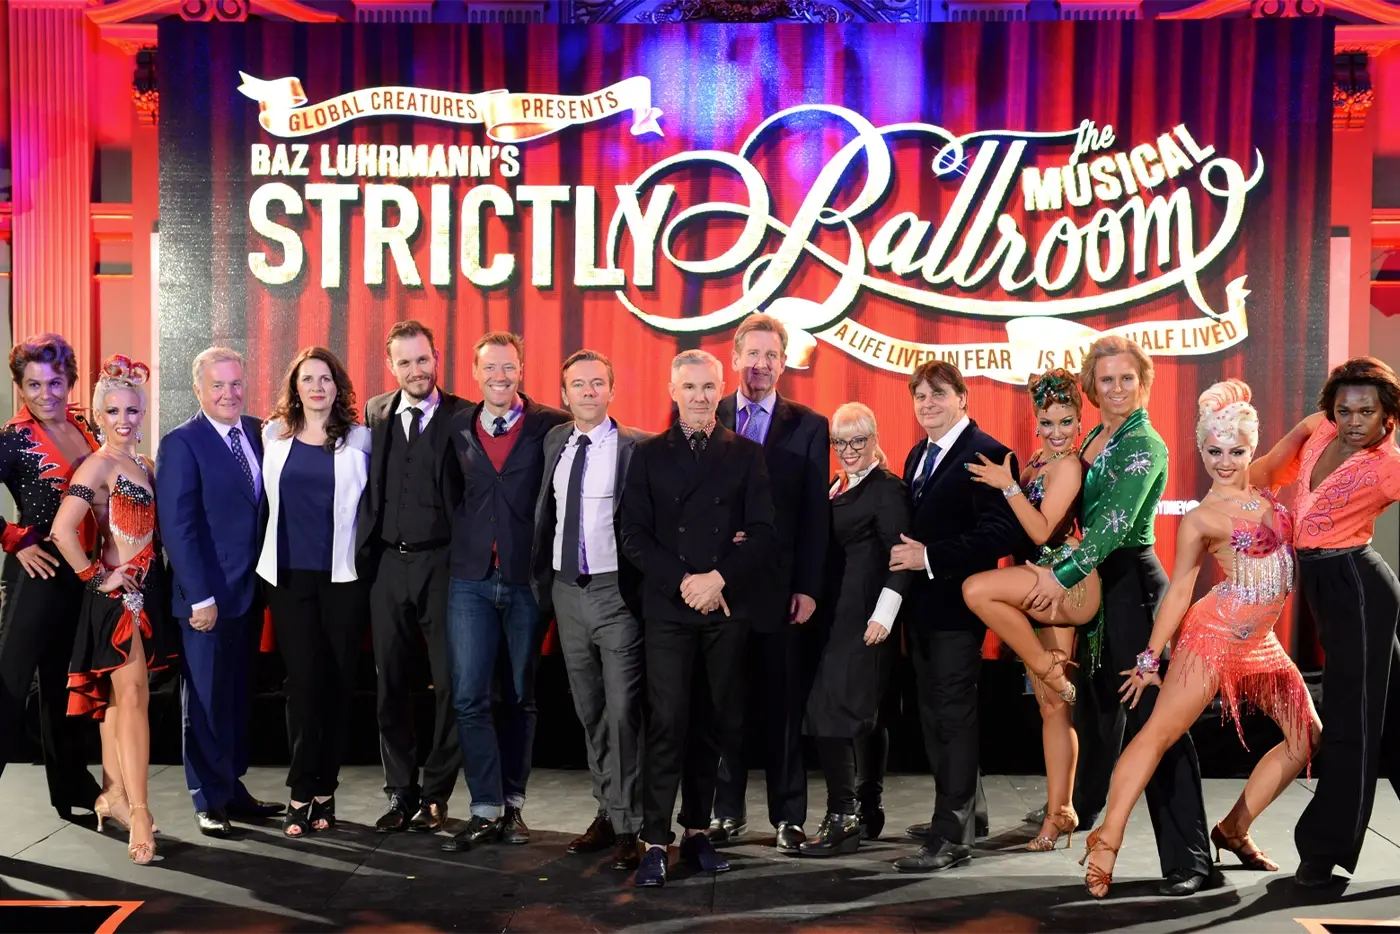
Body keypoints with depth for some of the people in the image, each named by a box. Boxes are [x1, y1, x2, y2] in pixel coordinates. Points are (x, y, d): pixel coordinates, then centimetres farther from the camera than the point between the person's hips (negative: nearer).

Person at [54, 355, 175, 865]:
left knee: (119, 696, 14)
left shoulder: (144, 465, 11)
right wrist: (97, 577, -15)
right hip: (117, 593, -7)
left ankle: (112, 795, 23)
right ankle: (138, 812, -7)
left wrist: (156, 580, 5)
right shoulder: (98, 465, -12)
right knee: (132, 695, -9)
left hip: (146, 591, 8)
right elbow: (63, 530, -23)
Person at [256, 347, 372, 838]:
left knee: (337, 681, 4)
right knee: (303, 680, 0)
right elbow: (269, 497, 17)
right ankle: (304, 792, 8)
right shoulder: (273, 435, 7)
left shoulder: (359, 438, 1)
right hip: (289, 575, 1)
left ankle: (323, 789, 15)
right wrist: (273, 549, 15)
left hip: (343, 575, -1)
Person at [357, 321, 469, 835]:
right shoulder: (374, 414, 8)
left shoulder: (463, 417, -3)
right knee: (391, 682, 10)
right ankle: (400, 792, 23)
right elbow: (368, 489, 9)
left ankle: (435, 793, 18)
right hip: (387, 563, 4)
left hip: (442, 562, -3)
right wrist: (364, 552, 1)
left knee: (451, 681, 3)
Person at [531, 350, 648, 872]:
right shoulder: (554, 442, 9)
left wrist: (645, 589, -14)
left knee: (622, 710, -4)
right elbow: (545, 512, 15)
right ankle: (607, 812, 28)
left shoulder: (635, 447, -9)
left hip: (615, 591, -6)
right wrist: (543, 582, 11)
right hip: (567, 589, 6)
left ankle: (628, 828, 7)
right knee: (588, 710, 15)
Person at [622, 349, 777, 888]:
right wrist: (683, 582, -10)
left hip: (728, 607, 1)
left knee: (717, 722, 7)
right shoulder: (649, 455, 7)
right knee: (667, 722, -5)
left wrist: (720, 577, -12)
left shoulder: (746, 455, 8)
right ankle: (656, 842, 2)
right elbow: (634, 536, 1)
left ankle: (698, 831, 20)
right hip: (668, 606, -1)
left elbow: (764, 534, 0)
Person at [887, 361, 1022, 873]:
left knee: (954, 716, -4)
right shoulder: (917, 457, 15)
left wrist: (930, 557, -21)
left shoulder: (987, 455, -13)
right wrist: (905, 555, 1)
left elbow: (1001, 534, -21)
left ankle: (950, 836, 2)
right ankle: (960, 810, 31)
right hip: (920, 604, 9)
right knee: (935, 715, 16)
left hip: (957, 604, -9)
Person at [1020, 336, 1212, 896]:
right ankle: (1081, 811, 41)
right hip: (1093, 583, 8)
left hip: (1132, 583, -8)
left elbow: (1116, 522, -22)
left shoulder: (1145, 444, -12)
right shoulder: (1090, 441, 13)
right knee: (1096, 704, 22)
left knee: (1151, 717, -8)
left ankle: (1187, 858, -2)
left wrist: (1062, 574, -24)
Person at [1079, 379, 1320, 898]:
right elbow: (1179, 589, -6)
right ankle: (1107, 840, -19)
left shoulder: (1265, 489, 8)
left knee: (1307, 737, 13)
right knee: (1160, 731, -16)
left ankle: (1234, 830, 22)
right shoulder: (1201, 519, -9)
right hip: (1214, 633, -8)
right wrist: (1150, 657, -5)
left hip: (1261, 641, 8)